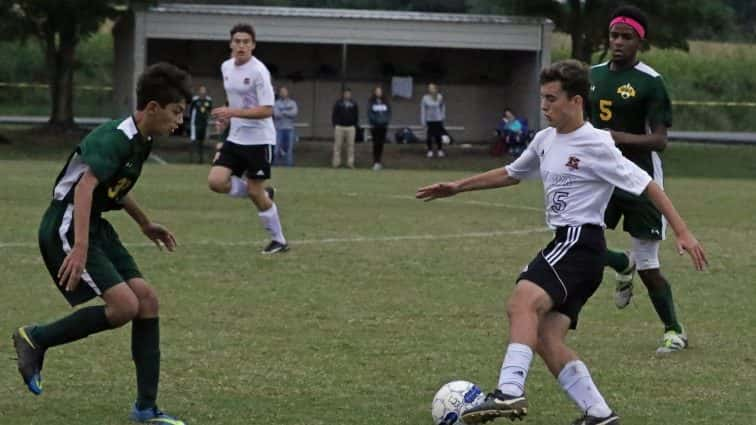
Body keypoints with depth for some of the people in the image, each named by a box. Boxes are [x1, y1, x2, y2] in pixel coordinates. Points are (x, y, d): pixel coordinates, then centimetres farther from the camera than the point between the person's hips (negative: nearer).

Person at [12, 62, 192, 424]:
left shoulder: (140, 141, 10)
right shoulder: (116, 139, -21)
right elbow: (85, 187, -33)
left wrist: (145, 225, 36)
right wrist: (80, 247, -41)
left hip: (96, 228, 10)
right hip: (66, 230, -10)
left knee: (147, 299, -1)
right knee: (125, 305, -19)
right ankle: (36, 339, 0)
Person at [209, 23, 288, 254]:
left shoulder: (258, 71, -16)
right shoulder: (226, 67, 7)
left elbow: (267, 110, -21)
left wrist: (233, 112, -26)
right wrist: (226, 117, 10)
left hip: (259, 139, -7)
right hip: (235, 138, 7)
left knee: (255, 192, -3)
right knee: (216, 181, -9)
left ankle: (279, 240, 14)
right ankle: (263, 194, 15)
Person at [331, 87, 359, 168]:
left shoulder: (354, 104, 9)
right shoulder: (338, 103, 4)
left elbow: (356, 116, 14)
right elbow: (334, 115, 5)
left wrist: (355, 125, 6)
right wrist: (335, 125, -2)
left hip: (351, 127, 1)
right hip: (339, 127, -1)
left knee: (351, 146, -1)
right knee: (337, 145, -1)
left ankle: (350, 163, 3)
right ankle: (336, 162, 3)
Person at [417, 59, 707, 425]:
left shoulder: (596, 145, -9)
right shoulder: (545, 140, 15)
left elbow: (645, 184, -10)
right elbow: (511, 174, 33)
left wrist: (682, 232, -15)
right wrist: (458, 187, 32)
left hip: (580, 241, -9)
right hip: (564, 244, 9)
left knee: (522, 302, -28)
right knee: (545, 337, -1)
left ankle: (510, 391, -42)